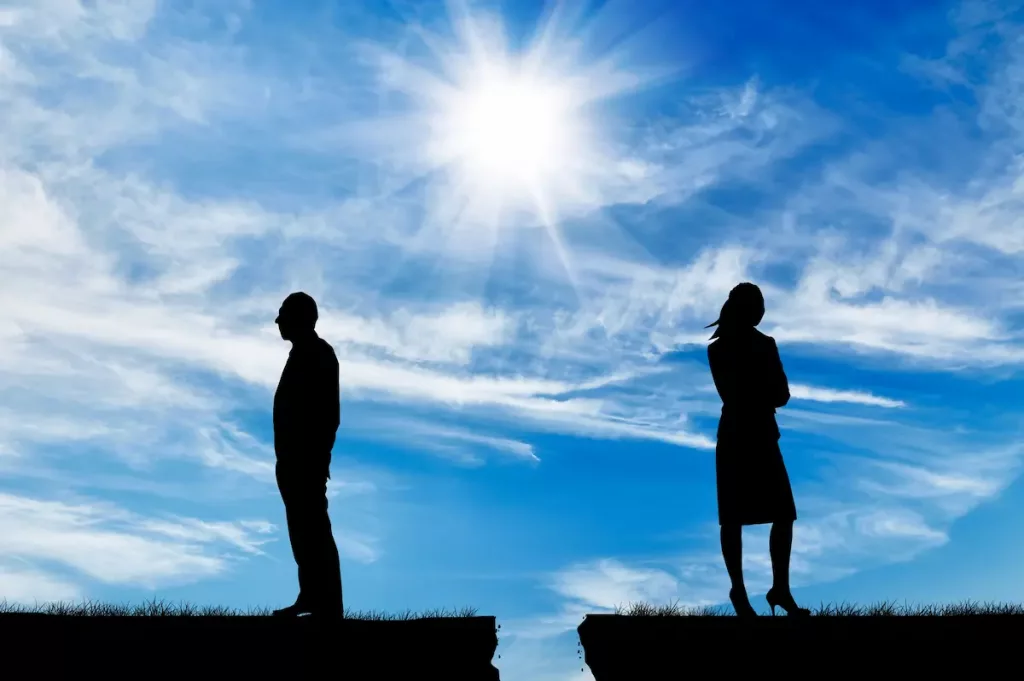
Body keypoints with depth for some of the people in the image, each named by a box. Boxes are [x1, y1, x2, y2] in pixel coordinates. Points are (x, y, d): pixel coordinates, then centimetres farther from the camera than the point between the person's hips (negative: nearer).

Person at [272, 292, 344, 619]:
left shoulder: (318, 356, -14)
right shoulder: (303, 354, 16)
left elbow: (328, 414, -20)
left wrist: (318, 458, -21)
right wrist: (287, 458, 20)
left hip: (308, 460, -10)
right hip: (296, 459, 10)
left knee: (315, 531, -6)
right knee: (301, 530, 14)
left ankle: (329, 607, 1)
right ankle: (310, 597, 24)